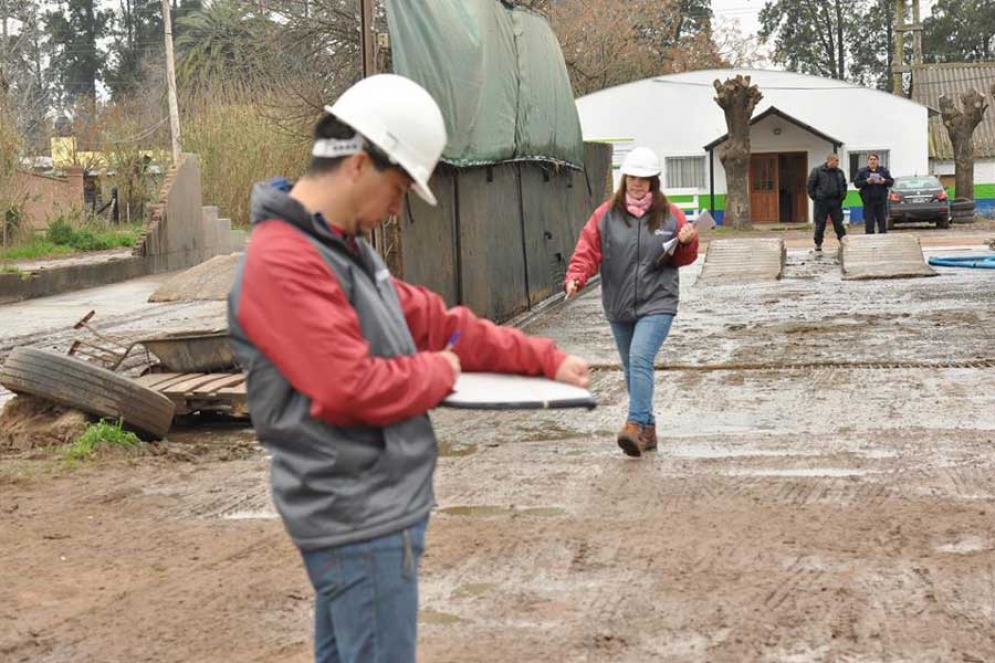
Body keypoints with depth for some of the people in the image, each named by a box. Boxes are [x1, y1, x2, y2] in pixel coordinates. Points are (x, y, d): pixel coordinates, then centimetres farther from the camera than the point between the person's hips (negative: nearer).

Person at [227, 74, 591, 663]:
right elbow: (352, 390, -27)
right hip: (361, 518, -10)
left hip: (369, 509, 10)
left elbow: (436, 323, 16)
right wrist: (439, 373, -9)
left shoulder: (344, 247, 13)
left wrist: (546, 359, 14)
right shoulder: (283, 262, -20)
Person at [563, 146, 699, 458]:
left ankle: (636, 425, -26)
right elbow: (588, 251, -3)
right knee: (632, 368, 11)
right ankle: (648, 429, 24)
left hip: (656, 303, -3)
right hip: (618, 306, 3)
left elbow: (683, 258, 10)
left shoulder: (670, 215, 2)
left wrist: (686, 242, -12)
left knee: (640, 360, -22)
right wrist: (575, 277, -20)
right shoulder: (606, 214, 2)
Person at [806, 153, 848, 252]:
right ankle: (818, 243, 11)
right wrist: (814, 196, -6)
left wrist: (842, 196, 11)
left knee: (838, 223, 4)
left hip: (835, 202, 3)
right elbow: (811, 184, -3)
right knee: (820, 224, 2)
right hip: (821, 202, -3)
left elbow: (844, 185, 22)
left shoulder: (839, 172, 11)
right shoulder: (817, 171, -3)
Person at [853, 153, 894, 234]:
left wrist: (884, 181, -14)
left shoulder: (884, 170, 9)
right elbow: (856, 183, -2)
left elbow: (891, 181, 6)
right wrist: (866, 182, -17)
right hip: (868, 201, -2)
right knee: (869, 222, -2)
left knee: (883, 221, 5)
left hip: (881, 200, 2)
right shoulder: (862, 171, 4)